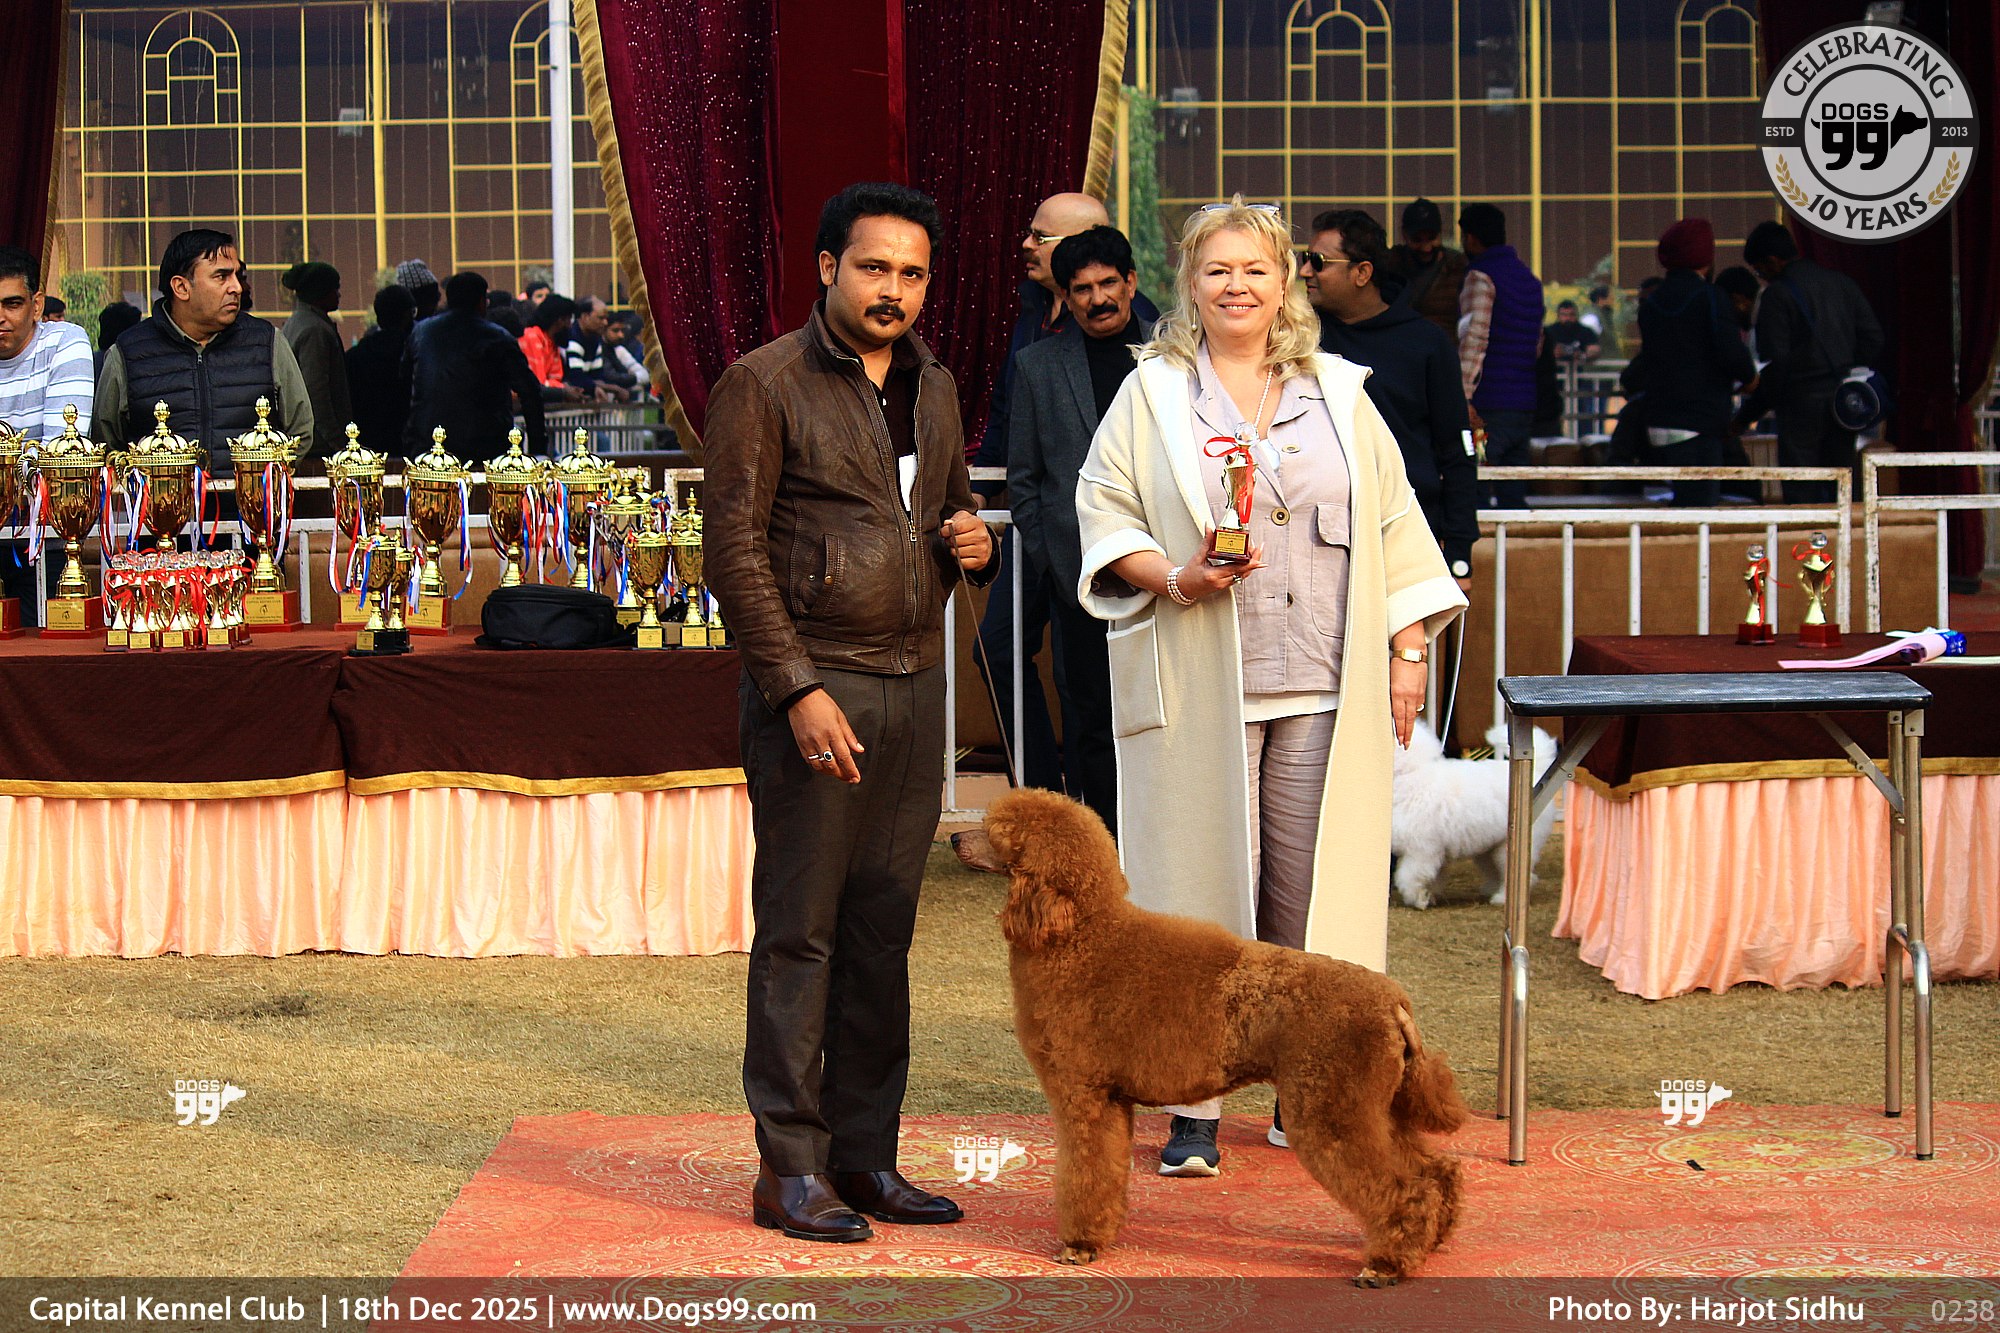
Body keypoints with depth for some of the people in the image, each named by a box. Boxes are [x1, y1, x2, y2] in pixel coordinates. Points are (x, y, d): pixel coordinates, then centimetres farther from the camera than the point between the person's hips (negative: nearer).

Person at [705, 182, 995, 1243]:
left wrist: (972, 542, 3)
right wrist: (799, 689, -16)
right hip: (813, 687, -6)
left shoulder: (934, 386, 15)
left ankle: (866, 1155, 16)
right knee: (800, 934, -3)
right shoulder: (765, 384, -6)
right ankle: (790, 1168, 4)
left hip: (915, 686, 6)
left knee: (883, 930, 9)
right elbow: (734, 548, -9)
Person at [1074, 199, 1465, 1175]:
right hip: (1198, 691, -2)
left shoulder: (1339, 397, 14)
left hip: (1325, 691, 2)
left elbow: (1392, 522, 15)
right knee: (1198, 885, -3)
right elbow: (1104, 514, 4)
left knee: (1311, 886, 2)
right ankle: (1194, 1111, 4)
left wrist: (1407, 651, 8)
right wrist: (1172, 579, -14)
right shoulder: (1151, 397, 7)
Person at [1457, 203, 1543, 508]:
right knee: (1513, 495, 9)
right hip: (1526, 406, 8)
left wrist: (1464, 397, -21)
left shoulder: (1480, 277, -7)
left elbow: (1474, 339, -17)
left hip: (1491, 403, -8)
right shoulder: (1529, 279, 19)